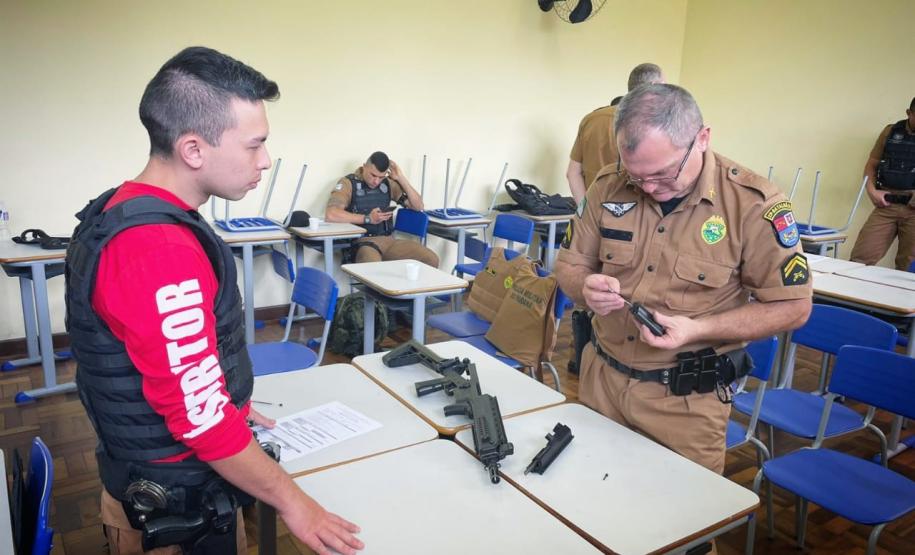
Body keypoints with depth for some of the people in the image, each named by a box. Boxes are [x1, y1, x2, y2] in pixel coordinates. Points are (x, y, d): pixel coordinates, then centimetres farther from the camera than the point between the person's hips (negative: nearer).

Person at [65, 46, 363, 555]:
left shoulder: (118, 211, 1)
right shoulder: (162, 250, -31)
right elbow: (200, 415, -29)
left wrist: (228, 404, 16)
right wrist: (293, 502, -18)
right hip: (178, 502, -9)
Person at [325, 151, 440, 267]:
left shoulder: (388, 183, 12)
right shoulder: (348, 183, -4)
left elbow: (418, 206, 10)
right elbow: (331, 214, -20)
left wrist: (401, 178, 0)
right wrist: (368, 218, -19)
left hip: (388, 240, 5)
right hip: (361, 242, -5)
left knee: (431, 260, -14)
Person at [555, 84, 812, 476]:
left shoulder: (753, 203, -15)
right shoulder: (608, 186, -5)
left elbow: (792, 307, -9)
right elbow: (569, 265, 6)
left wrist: (697, 330, -22)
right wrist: (586, 287, -18)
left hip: (686, 401, -3)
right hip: (600, 380, 4)